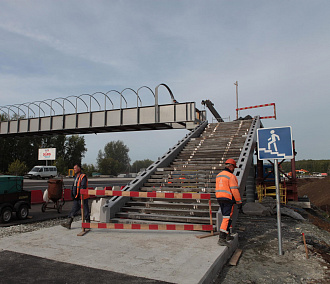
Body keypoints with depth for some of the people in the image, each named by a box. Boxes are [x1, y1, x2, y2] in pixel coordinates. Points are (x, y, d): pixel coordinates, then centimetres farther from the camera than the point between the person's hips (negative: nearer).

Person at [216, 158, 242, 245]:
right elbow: (234, 190, -18)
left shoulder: (219, 175, 12)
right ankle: (221, 239, -8)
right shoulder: (231, 176, -14)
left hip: (220, 199, 8)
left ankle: (227, 235, 31)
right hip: (228, 200, -8)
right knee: (227, 219, -6)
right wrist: (239, 202, -12)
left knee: (226, 217, 21)